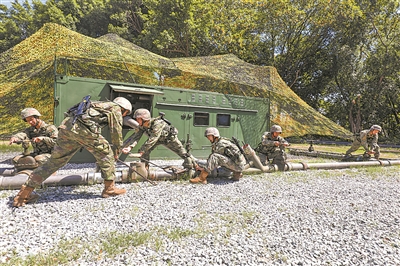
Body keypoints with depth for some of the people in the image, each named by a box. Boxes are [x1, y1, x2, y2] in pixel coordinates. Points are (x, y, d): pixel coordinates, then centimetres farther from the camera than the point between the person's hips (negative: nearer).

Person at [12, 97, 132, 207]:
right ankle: (109, 188, 10)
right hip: (83, 128, -8)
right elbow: (116, 131, 9)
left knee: (55, 160, 13)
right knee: (106, 154, 8)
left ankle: (25, 192, 16)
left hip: (66, 125, 8)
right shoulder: (115, 108, 14)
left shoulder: (101, 105, 37)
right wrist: (117, 150, 21)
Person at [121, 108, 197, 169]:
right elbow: (136, 137, -28)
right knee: (145, 151, -13)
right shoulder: (141, 126, -20)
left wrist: (141, 151, -46)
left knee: (183, 153, 0)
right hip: (158, 139, 6)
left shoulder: (157, 123, -43)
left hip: (170, 138, -6)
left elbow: (152, 140, -45)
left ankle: (196, 165, 21)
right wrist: (130, 147, -46)